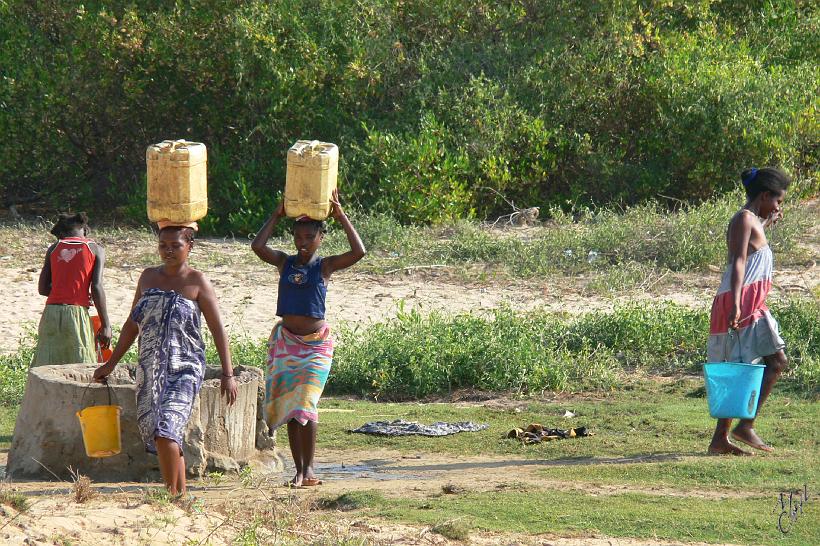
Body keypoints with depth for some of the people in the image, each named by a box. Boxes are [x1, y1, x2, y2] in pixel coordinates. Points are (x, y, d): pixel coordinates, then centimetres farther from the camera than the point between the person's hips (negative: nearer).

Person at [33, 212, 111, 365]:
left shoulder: (53, 249, 12)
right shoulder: (96, 250, 5)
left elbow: (43, 288, 8)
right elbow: (97, 287, -5)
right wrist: (105, 326, -4)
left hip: (51, 313, 2)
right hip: (77, 314, -2)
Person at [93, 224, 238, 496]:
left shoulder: (196, 282, -2)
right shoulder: (148, 277, 13)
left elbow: (218, 330, -3)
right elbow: (132, 324, 21)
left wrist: (228, 374, -8)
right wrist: (111, 363, 20)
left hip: (184, 371, -6)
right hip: (150, 370, 6)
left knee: (165, 431, -21)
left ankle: (172, 494, -15)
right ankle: (181, 496, 16)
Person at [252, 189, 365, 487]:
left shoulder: (325, 266, -2)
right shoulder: (285, 262, 5)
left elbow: (358, 252, -17)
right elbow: (258, 246, -11)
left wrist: (341, 217, -14)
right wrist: (277, 215, -6)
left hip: (316, 344, -4)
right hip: (285, 340, 4)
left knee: (305, 404, -14)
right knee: (288, 407, 5)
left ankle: (308, 467, -6)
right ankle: (299, 470, 11)